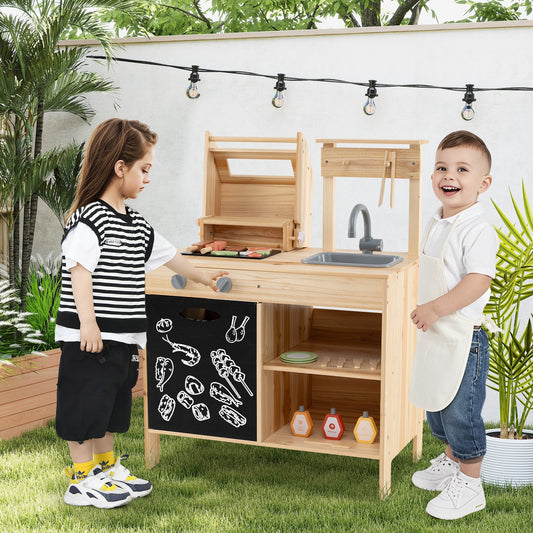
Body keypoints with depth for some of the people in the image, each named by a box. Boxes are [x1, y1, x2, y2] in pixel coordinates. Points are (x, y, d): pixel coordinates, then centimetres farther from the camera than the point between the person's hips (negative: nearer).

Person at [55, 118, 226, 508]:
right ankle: (82, 480, 9)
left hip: (123, 339, 9)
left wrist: (203, 278, 33)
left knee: (112, 405, 18)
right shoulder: (89, 219, -14)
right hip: (90, 338, -9)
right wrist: (87, 322, -25)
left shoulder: (136, 224, 13)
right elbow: (80, 272, -20)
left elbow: (168, 254, 25)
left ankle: (107, 467, 31)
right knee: (86, 406, 0)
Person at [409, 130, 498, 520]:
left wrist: (435, 309, -30)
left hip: (464, 337, -9)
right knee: (436, 401, 22)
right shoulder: (438, 224, 9)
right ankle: (450, 461, 41)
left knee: (461, 411, -1)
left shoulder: (477, 229, -19)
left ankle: (469, 485, 14)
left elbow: (479, 281, -28)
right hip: (437, 333, 9)